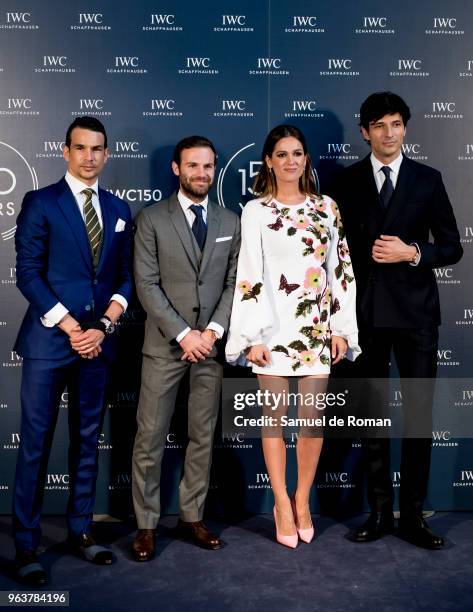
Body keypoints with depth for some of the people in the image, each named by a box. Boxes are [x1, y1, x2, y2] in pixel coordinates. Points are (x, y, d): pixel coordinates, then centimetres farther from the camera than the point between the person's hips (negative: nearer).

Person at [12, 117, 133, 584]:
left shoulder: (118, 210, 12)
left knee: (87, 441, 12)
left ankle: (80, 531, 25)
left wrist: (103, 325, -6)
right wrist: (70, 327, -12)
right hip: (48, 340, -4)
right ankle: (26, 545, 11)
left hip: (97, 341, 4)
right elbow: (28, 273, -7)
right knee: (35, 444, 0)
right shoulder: (40, 203, -1)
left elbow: (125, 277, 10)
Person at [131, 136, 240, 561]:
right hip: (165, 343, -3)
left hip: (212, 345, 3)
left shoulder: (230, 222, 11)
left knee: (203, 437, 9)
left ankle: (192, 518, 22)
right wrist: (183, 334, -13)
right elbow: (147, 283, -6)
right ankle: (147, 525, 13)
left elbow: (235, 283, 6)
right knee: (150, 438, 0)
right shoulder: (152, 219, 1)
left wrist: (213, 330, -8)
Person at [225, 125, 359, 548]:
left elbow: (341, 271, 8)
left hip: (317, 328, 2)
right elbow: (249, 275, -5)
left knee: (312, 417, 3)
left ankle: (302, 500, 20)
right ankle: (283, 504, 18)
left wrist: (342, 329, 3)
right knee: (275, 416, 5)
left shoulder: (326, 208, 9)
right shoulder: (256, 211, 1)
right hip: (273, 328, -2)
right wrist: (252, 337, -12)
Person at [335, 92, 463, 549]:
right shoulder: (348, 181, 6)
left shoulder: (427, 179, 5)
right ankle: (379, 511, 20)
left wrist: (412, 252, -12)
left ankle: (412, 515, 14)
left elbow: (452, 248, 3)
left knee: (419, 415, 2)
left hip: (415, 310, 0)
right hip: (366, 311, 1)